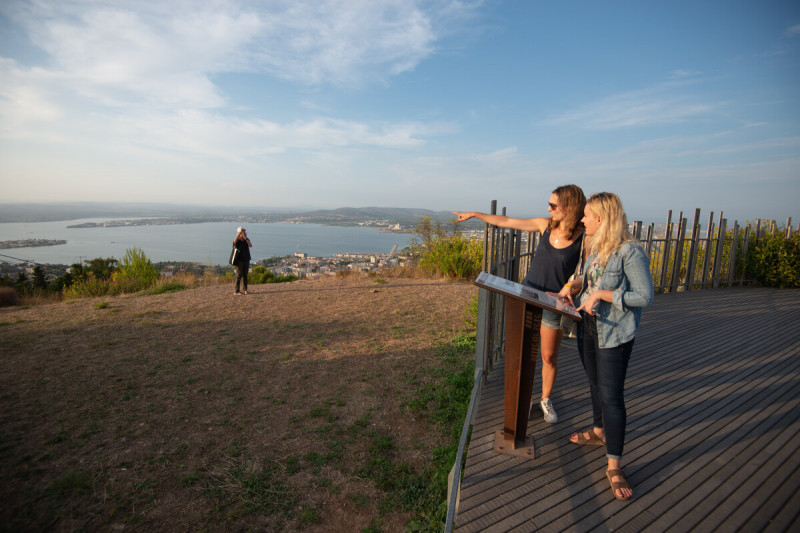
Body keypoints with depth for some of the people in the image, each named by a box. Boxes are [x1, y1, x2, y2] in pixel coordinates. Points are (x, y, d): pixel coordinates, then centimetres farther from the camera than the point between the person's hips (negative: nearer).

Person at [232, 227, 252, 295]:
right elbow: (235, 241, -31)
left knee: (245, 275, 8)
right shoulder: (237, 241, -6)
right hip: (239, 260, -5)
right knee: (239, 275, -7)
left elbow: (250, 245, -9)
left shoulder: (246, 240, 9)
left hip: (246, 260, 5)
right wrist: (240, 232, -28)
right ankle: (236, 291, -3)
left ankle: (245, 289, 14)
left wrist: (245, 238, -14)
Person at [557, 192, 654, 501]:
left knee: (611, 396, -2)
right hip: (588, 328, 8)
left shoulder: (629, 251, -19)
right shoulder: (595, 247, 6)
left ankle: (614, 466, 11)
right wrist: (573, 286, -1)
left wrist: (602, 295, -23)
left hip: (614, 335, -8)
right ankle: (600, 431, 45)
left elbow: (645, 296, -18)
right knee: (595, 385, 23)